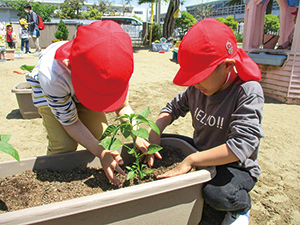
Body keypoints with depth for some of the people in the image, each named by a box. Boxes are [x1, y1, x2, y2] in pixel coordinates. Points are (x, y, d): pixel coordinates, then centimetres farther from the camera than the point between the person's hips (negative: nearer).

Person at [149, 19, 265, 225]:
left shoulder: (248, 92, -24)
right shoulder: (198, 88, -7)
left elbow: (242, 146, -33)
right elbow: (174, 107, 8)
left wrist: (190, 161, -35)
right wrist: (155, 132, -11)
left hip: (237, 166, -6)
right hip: (200, 150, 6)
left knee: (218, 194, -33)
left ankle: (239, 207, 4)